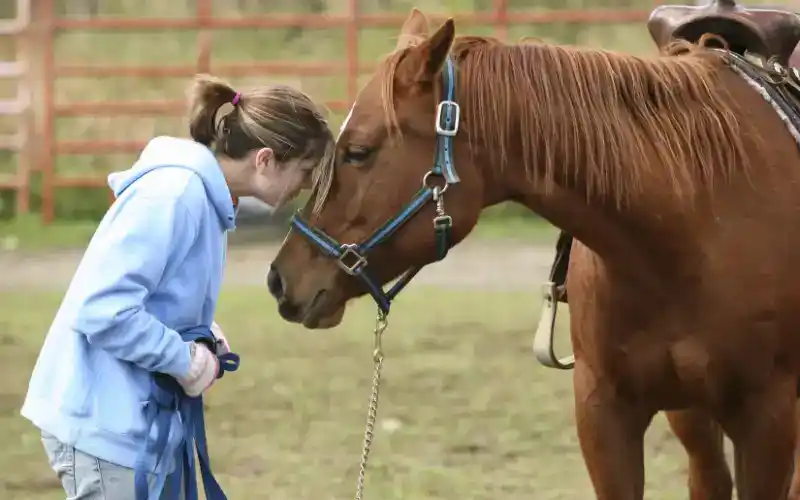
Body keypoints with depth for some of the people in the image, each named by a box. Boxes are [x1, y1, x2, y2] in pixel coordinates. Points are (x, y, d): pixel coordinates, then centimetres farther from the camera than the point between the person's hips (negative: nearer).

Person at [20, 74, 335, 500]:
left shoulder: (203, 194, 11)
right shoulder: (175, 193, -21)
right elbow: (103, 310, -27)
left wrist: (205, 339, 3)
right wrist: (188, 361, -16)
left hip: (139, 417, 10)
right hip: (104, 422, -10)